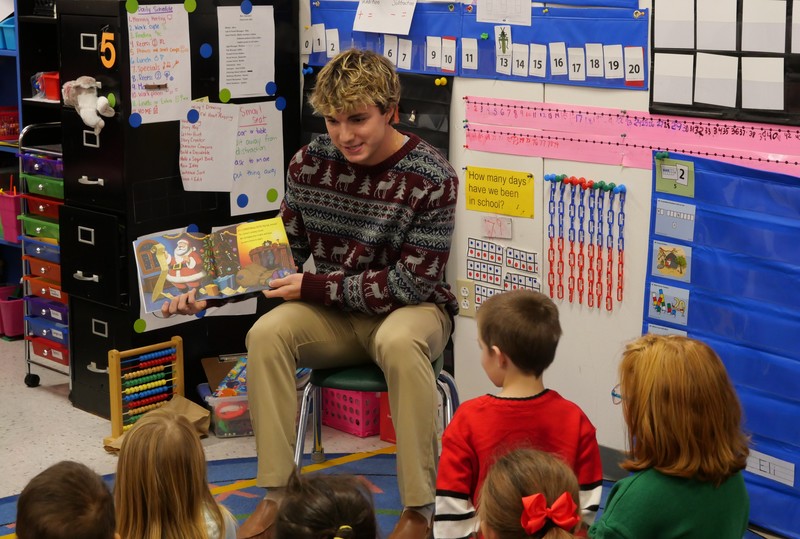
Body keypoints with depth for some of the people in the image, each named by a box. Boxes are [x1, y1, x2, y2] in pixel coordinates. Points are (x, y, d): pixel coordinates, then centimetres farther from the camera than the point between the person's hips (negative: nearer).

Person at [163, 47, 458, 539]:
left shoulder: (432, 179, -18)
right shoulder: (310, 164, -4)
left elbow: (411, 283, -20)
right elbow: (284, 252, 5)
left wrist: (313, 286, -21)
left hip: (412, 310, -4)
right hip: (334, 315, 4)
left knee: (400, 343, -38)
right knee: (266, 334, -25)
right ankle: (277, 495, -14)